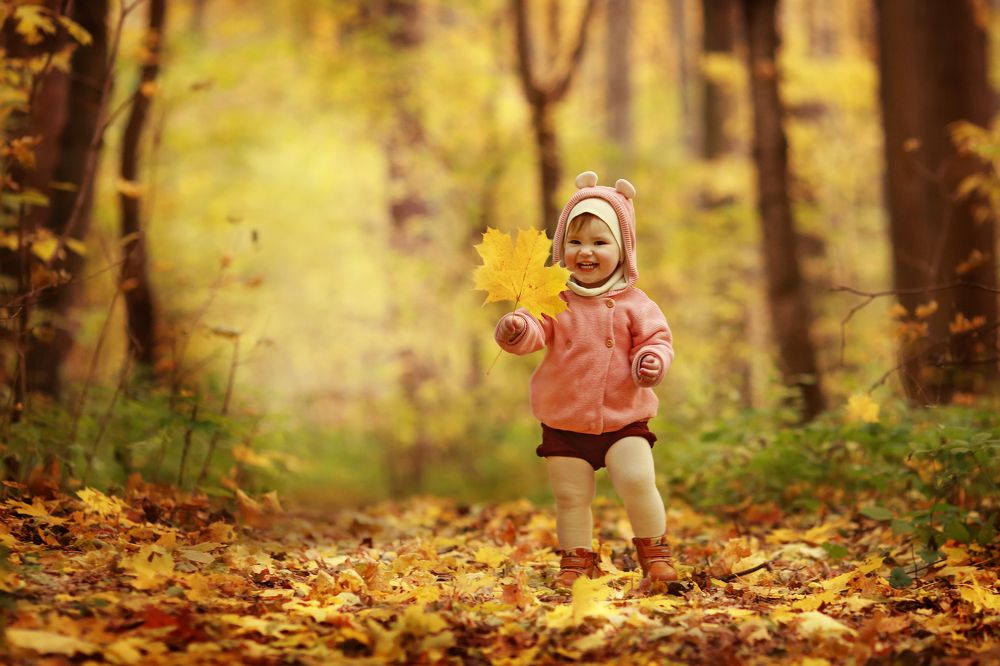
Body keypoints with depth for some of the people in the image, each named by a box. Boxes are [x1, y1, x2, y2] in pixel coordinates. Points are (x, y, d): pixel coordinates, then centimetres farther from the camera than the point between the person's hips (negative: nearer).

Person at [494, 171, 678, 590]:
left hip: (624, 419, -1)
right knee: (571, 496, 4)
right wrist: (517, 330, -37)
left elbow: (657, 339, -1)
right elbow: (536, 331, -14)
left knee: (638, 482, -14)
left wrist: (653, 360, -24)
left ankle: (653, 552, 7)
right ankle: (577, 562, 18)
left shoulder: (633, 303, -1)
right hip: (564, 423, 1)